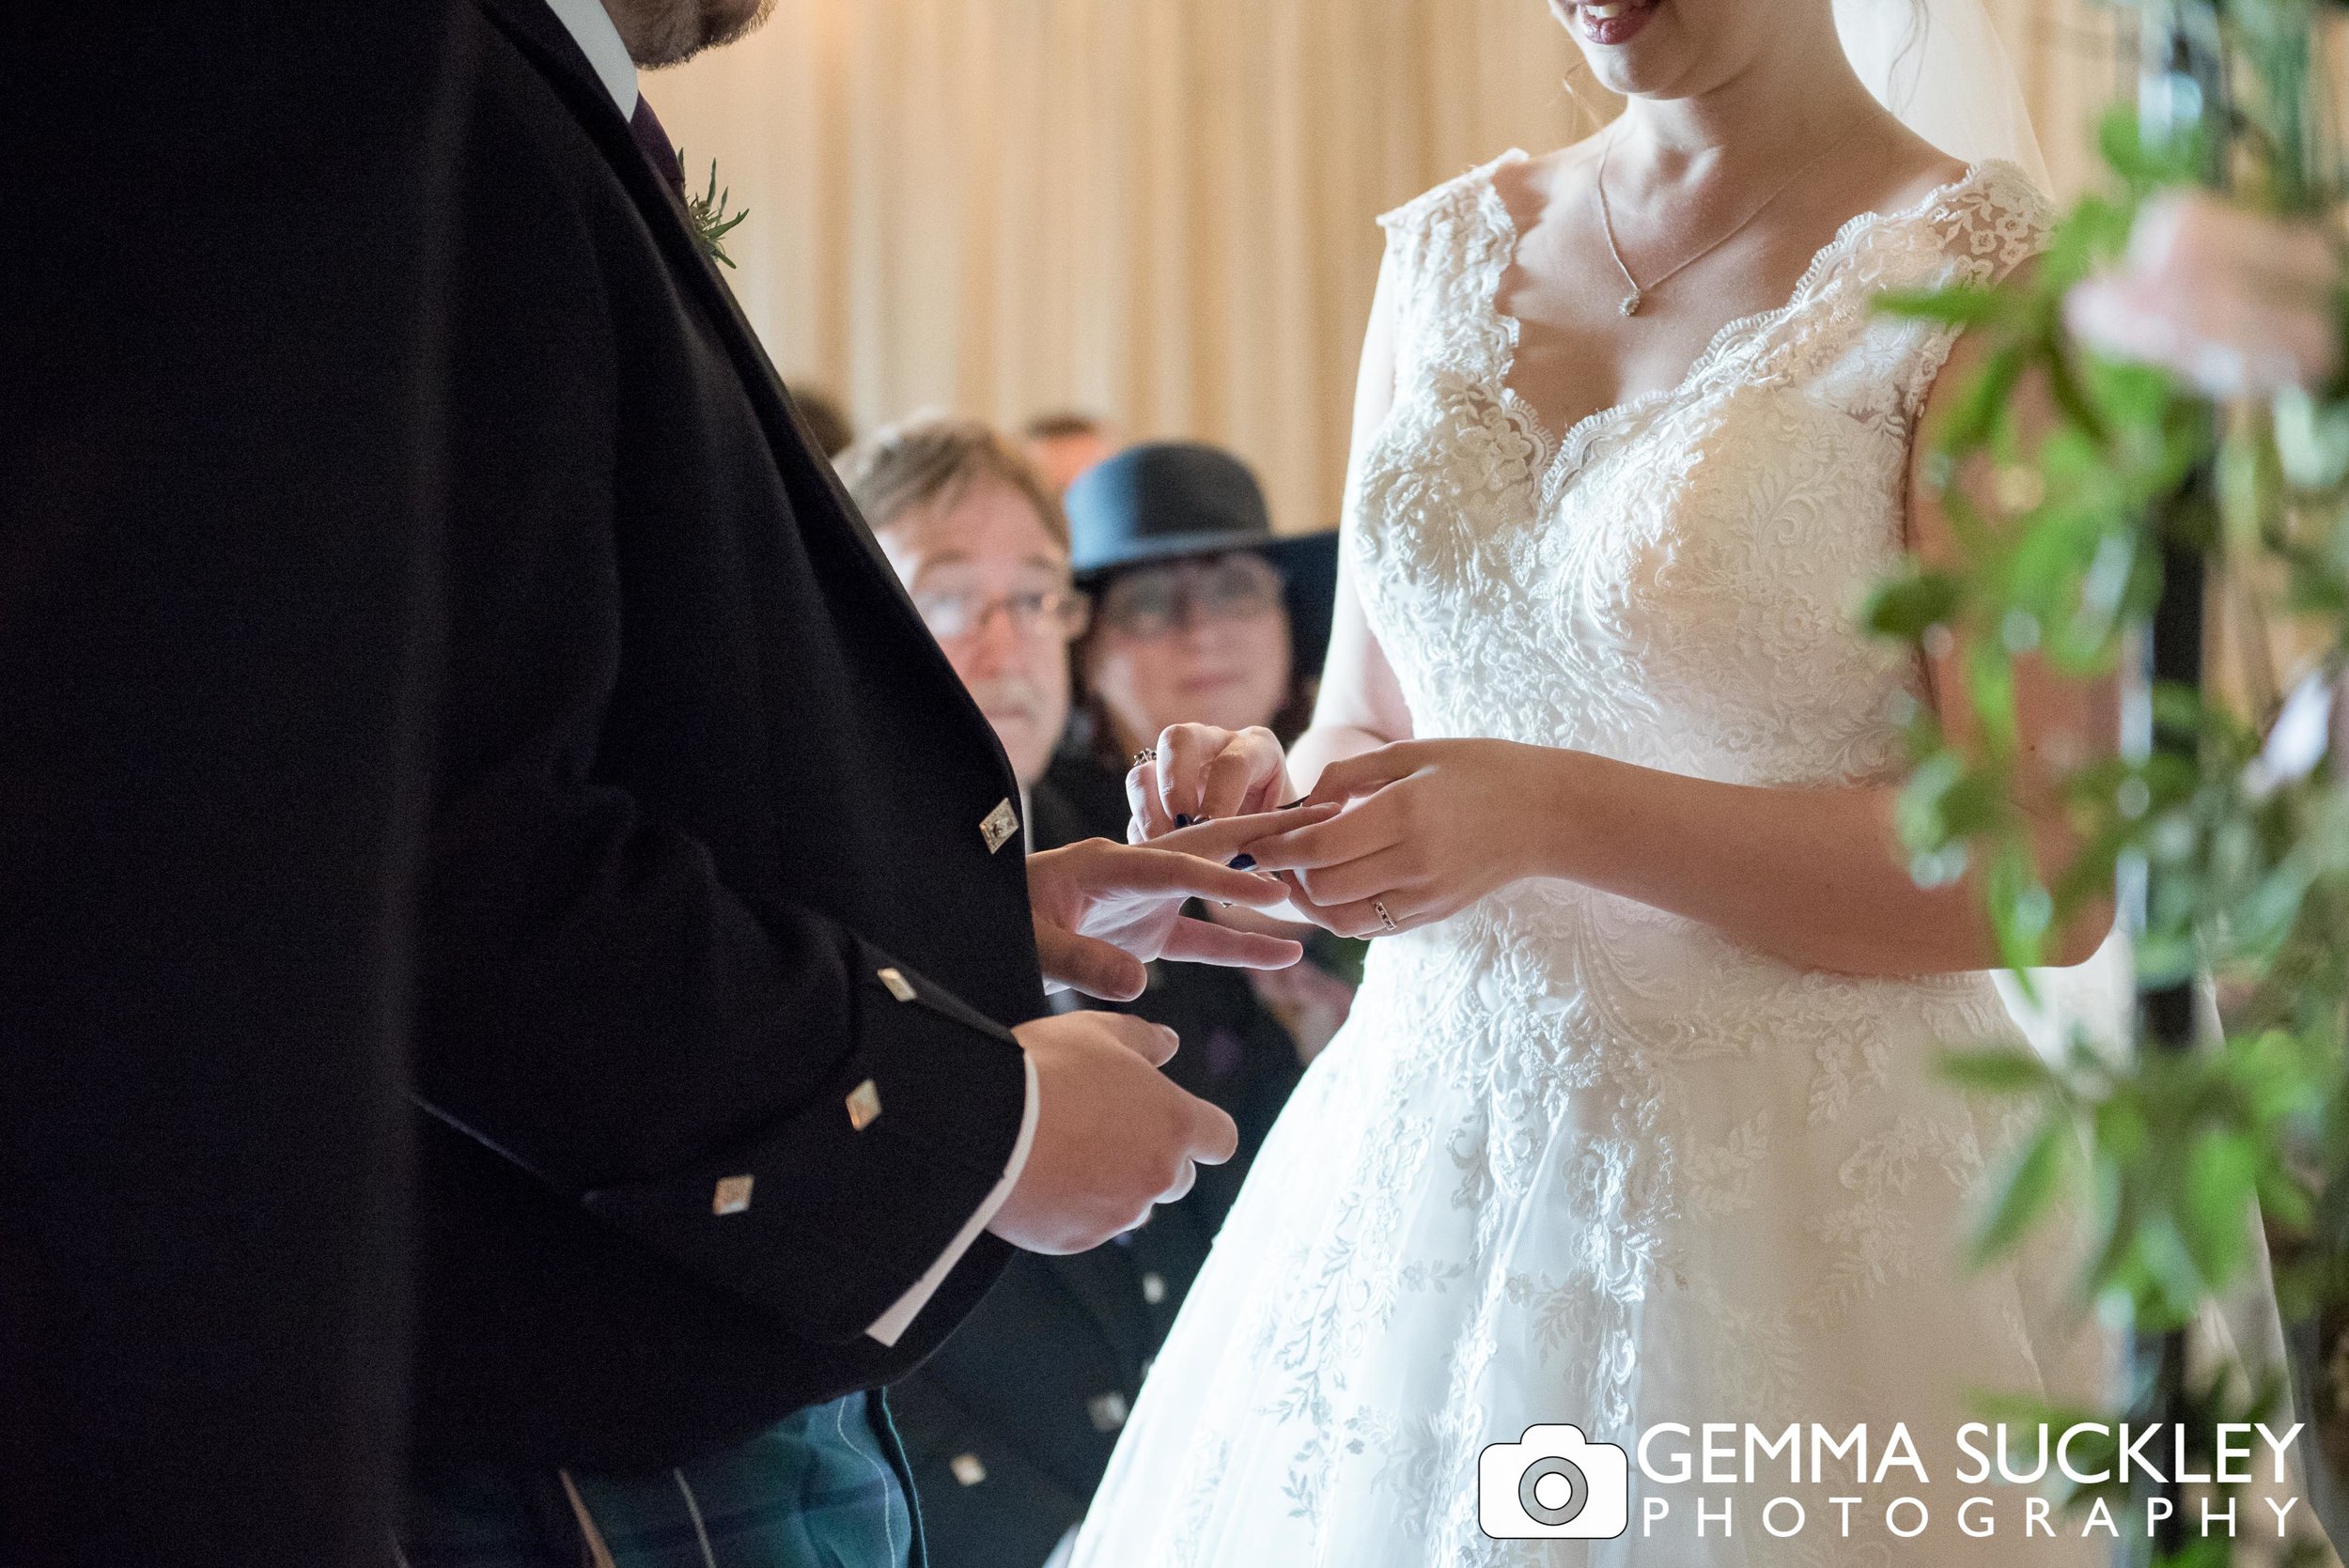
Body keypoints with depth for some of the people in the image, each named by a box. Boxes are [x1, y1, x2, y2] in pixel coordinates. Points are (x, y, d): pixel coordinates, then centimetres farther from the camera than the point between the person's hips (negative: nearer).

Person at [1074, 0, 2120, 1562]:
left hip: (1796, 1193, -5)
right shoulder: (1446, 251, 9)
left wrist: (1556, 814, -21)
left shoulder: (1996, 277, -9)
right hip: (1421, 1161, 5)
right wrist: (1274, 804, -8)